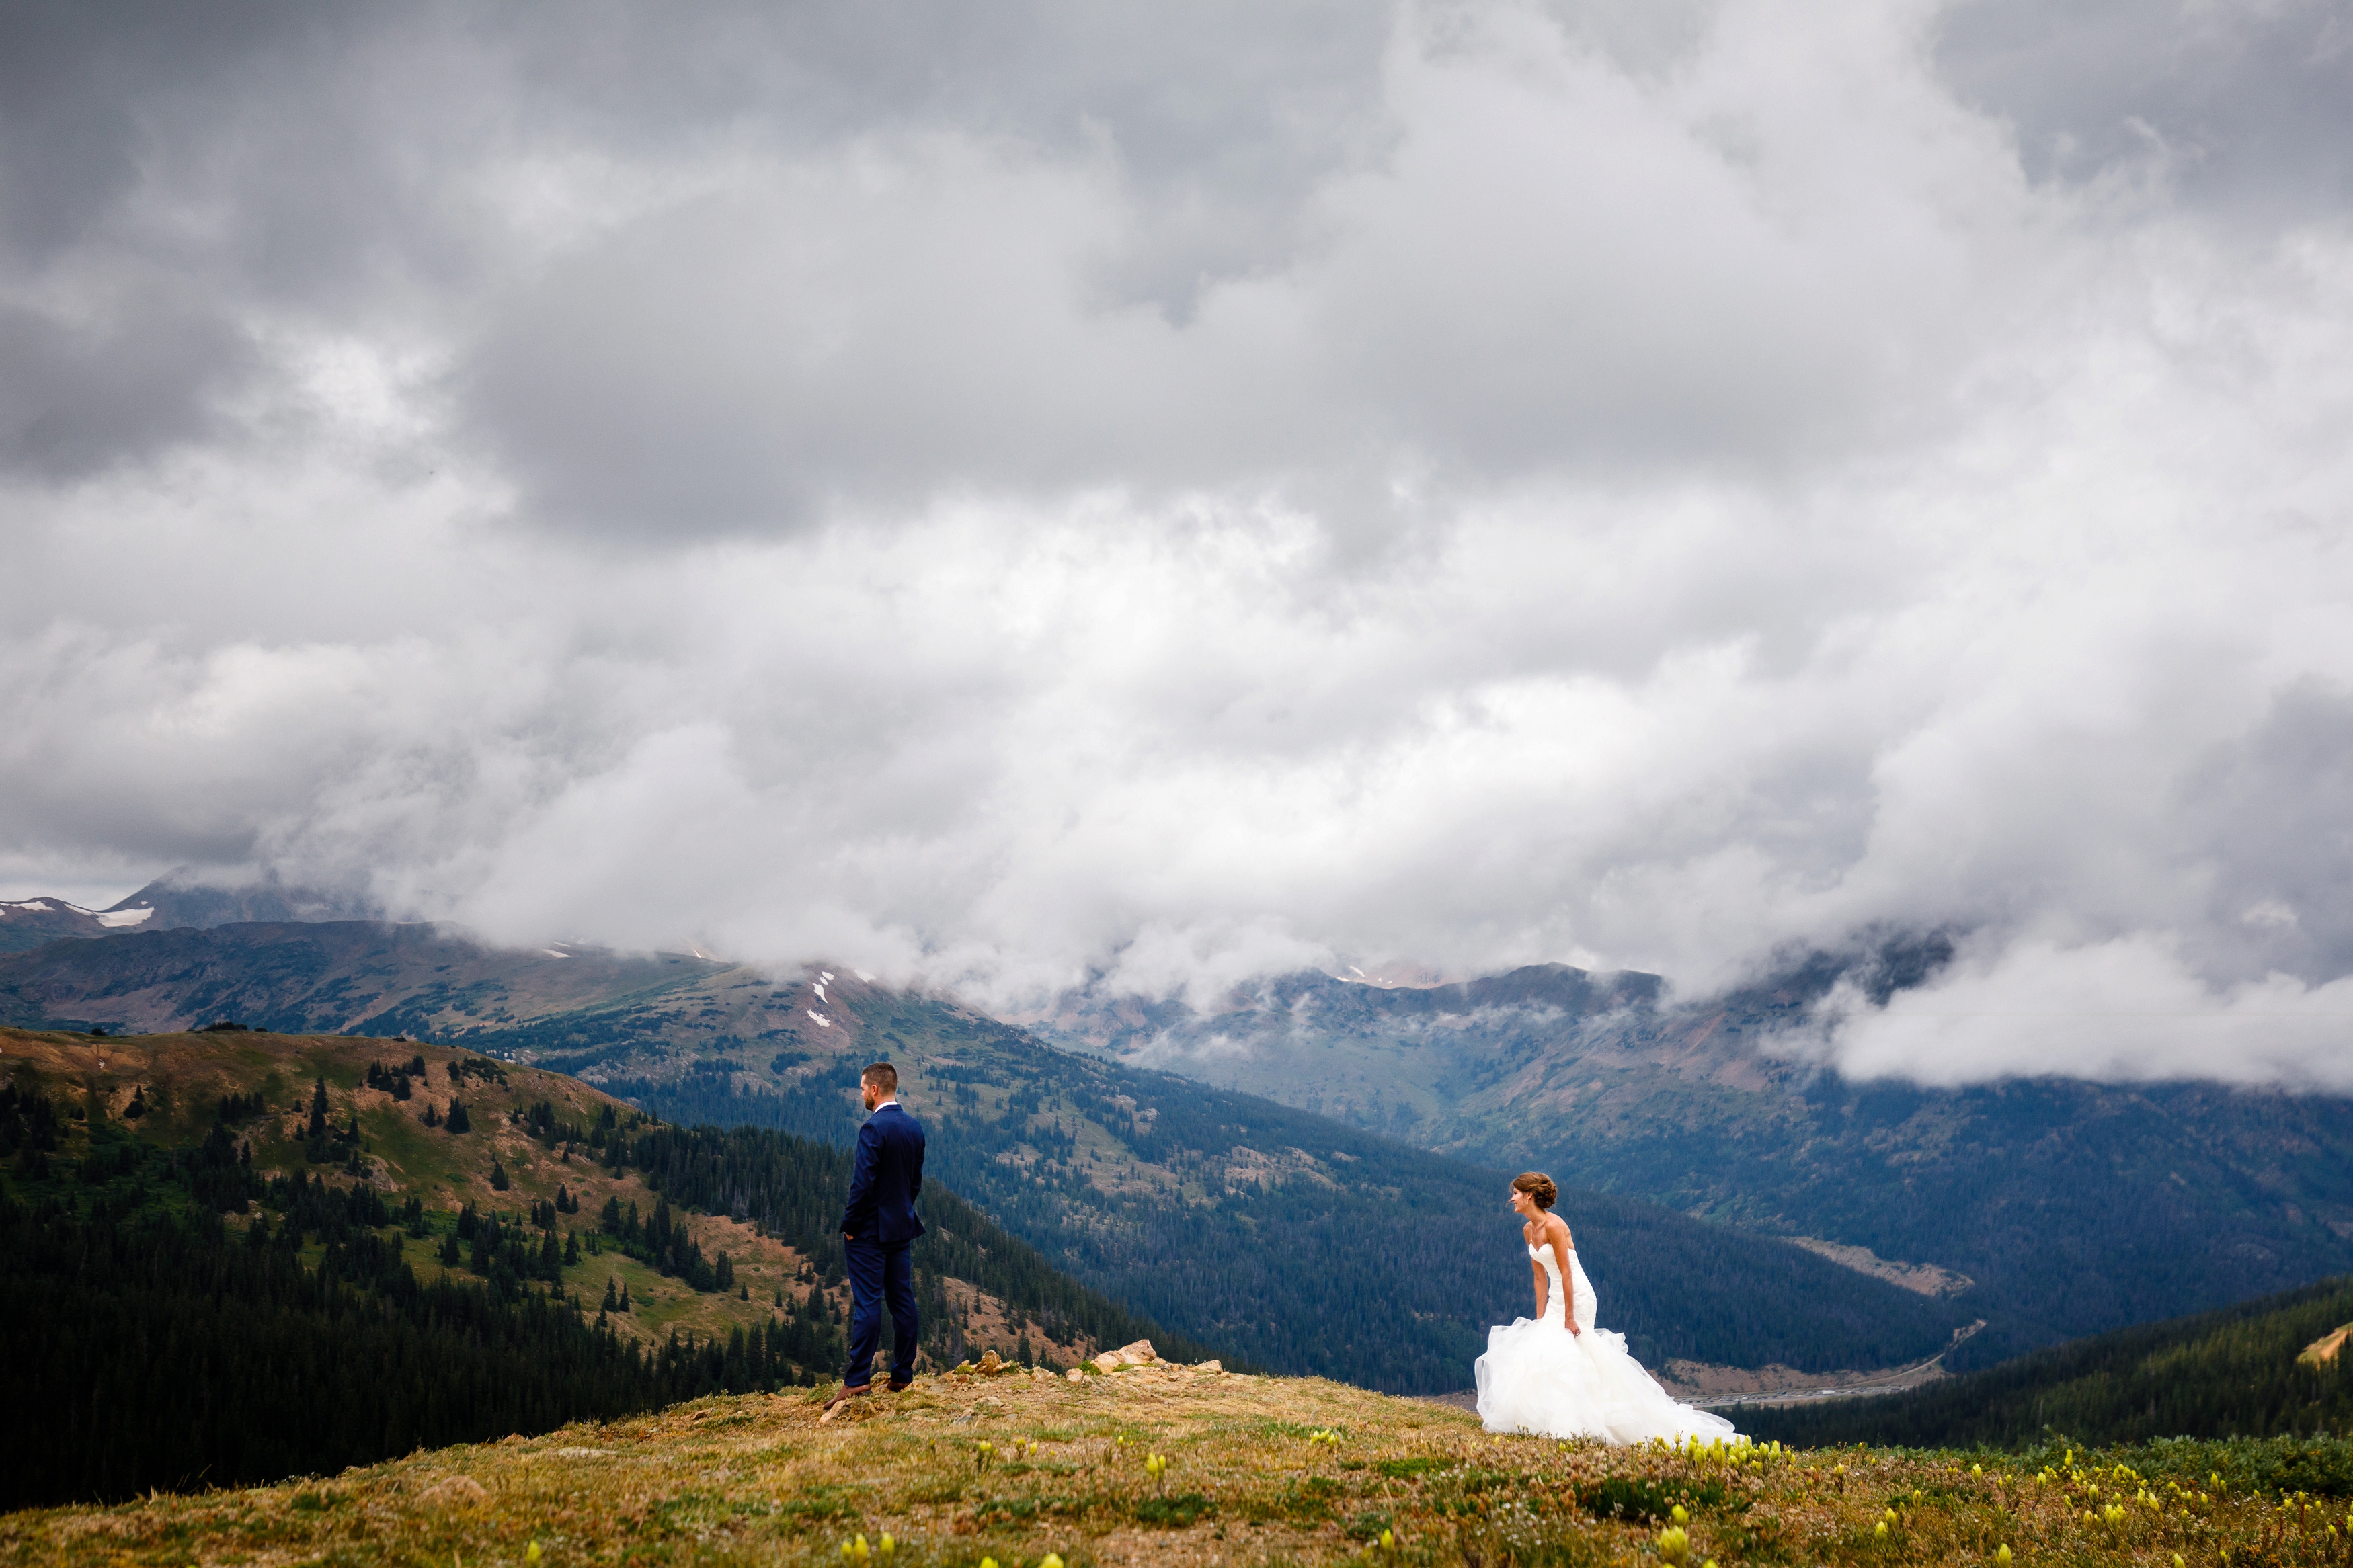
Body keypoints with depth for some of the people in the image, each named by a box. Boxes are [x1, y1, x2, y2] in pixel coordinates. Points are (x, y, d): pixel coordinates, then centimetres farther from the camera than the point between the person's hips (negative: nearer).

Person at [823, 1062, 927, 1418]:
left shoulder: (874, 1128, -18)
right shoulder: (914, 1127, 7)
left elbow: (863, 1183, -20)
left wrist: (850, 1224, -11)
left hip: (871, 1229, -7)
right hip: (903, 1228, 8)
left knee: (867, 1303, -7)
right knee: (902, 1300, 9)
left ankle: (858, 1379, -7)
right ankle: (903, 1375, 14)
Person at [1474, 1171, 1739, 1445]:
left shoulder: (1553, 1225, -19)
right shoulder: (1528, 1229, 7)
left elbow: (1566, 1273, -21)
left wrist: (1569, 1317, -21)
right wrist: (1540, 1319, 10)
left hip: (1576, 1296, -9)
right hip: (1557, 1298, 9)